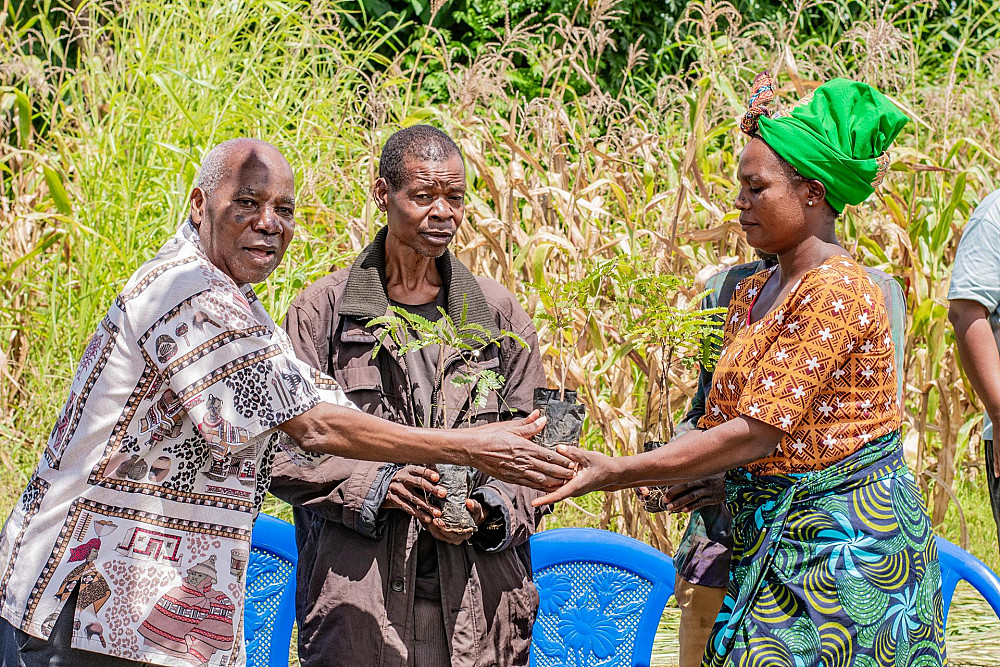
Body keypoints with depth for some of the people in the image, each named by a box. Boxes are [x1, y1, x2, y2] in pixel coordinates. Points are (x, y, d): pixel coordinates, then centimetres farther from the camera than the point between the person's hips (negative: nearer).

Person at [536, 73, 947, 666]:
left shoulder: (836, 290, -16)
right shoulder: (753, 294, 13)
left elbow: (756, 433, -21)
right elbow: (725, 424, 14)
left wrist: (617, 472, -20)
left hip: (844, 546, -8)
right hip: (772, 544, 8)